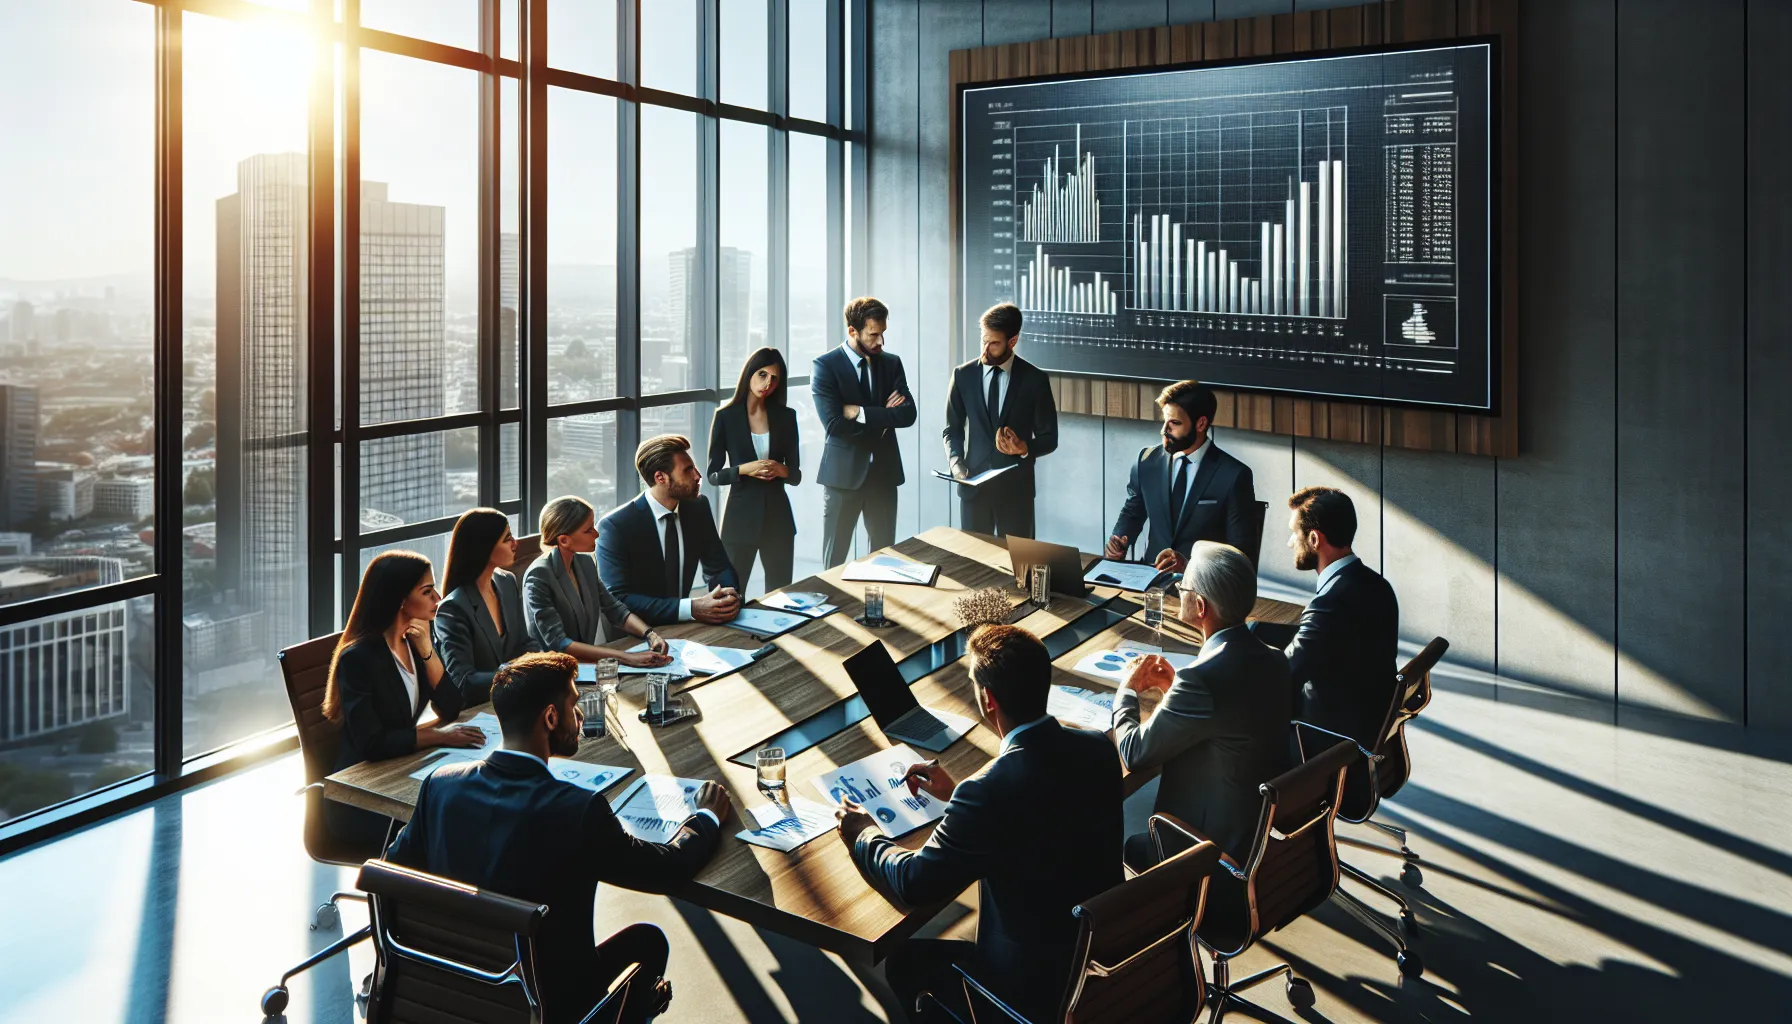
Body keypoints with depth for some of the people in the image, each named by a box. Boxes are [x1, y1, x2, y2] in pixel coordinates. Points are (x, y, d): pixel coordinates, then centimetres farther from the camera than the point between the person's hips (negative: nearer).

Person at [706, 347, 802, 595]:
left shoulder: (786, 416, 5)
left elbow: (796, 475, 7)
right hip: (741, 518, -2)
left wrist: (782, 470, -14)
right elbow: (713, 475, -2)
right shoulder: (726, 417, -3)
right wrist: (744, 469, -18)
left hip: (778, 517, 3)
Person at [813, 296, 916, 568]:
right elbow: (834, 424, -18)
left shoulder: (892, 363, 6)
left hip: (884, 472, 4)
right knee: (834, 560, 4)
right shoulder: (825, 366, -8)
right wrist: (883, 418, -11)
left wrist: (861, 413, -16)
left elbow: (907, 414, -7)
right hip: (843, 473, -4)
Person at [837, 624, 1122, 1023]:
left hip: (1039, 983, -6)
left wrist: (864, 834, 2)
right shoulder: (1099, 749, -9)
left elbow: (915, 883, -17)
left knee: (906, 961, 16)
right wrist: (957, 794, 16)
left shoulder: (989, 792, -30)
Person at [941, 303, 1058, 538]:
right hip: (973, 485, 1)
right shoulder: (963, 375, 3)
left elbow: (1049, 439, 3)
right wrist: (956, 463, -8)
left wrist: (1024, 448, -18)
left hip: (1016, 487, -1)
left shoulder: (1034, 380, -2)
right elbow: (952, 429, 10)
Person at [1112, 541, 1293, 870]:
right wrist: (1176, 688, 7)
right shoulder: (1273, 659, -4)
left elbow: (1135, 754, -19)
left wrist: (1127, 692, -3)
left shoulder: (1202, 678, -30)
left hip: (1216, 849, -8)